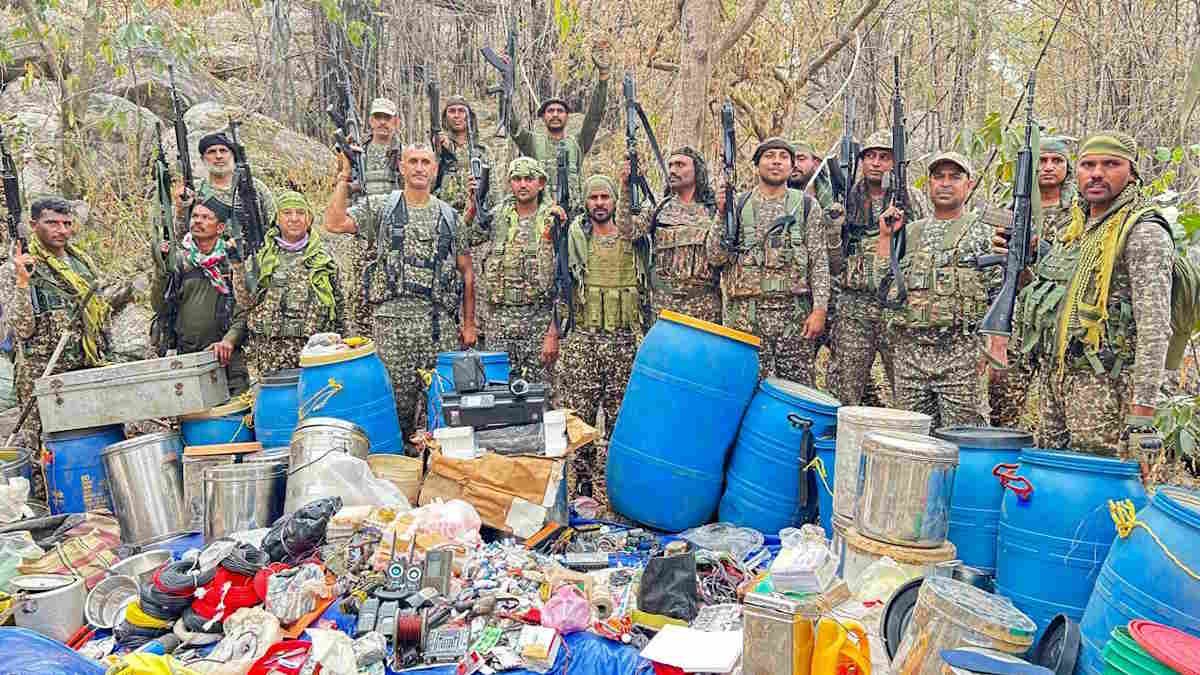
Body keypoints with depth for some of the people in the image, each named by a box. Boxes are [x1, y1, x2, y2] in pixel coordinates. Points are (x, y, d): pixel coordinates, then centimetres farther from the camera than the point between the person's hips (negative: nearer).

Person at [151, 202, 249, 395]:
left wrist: (229, 340, -14)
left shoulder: (231, 259, 4)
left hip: (223, 357, -1)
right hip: (183, 356, 1)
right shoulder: (176, 257, 7)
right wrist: (160, 269, -7)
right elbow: (160, 307, 4)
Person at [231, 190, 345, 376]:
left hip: (315, 348, 0)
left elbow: (339, 304, 14)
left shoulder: (323, 258, 10)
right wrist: (238, 265, -5)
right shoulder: (263, 257, 10)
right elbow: (246, 302, 3)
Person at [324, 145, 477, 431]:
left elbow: (466, 273, 14)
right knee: (397, 398, 1)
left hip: (439, 321, 2)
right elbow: (334, 223, -7)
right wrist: (345, 178, -7)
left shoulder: (449, 216, 12)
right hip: (391, 317, -2)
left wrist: (469, 323, 9)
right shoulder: (380, 208, 7)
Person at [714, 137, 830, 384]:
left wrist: (820, 308, -5)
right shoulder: (737, 205, 9)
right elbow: (718, 257, 3)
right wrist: (722, 215, -9)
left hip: (795, 311, 0)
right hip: (746, 312, 0)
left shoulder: (807, 206, 8)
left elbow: (819, 262, 4)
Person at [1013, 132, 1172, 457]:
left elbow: (1154, 329, -17)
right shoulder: (1073, 228, 15)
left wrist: (1141, 412, -22)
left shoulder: (1144, 233, -9)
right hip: (1053, 377, 8)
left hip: (1104, 384, -7)